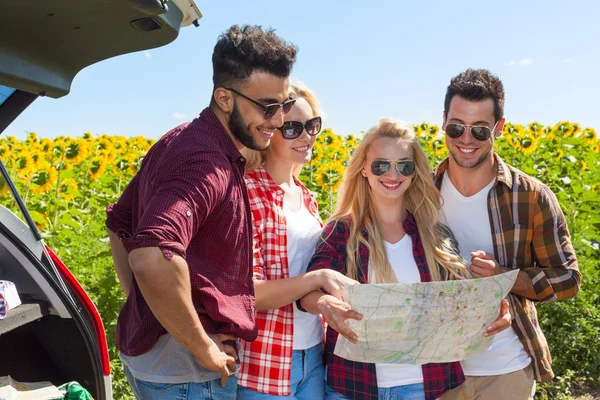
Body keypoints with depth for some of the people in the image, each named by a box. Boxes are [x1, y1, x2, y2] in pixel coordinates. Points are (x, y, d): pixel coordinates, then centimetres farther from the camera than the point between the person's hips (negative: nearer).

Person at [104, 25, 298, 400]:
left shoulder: (181, 142, 5)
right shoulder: (206, 162, -24)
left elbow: (118, 222, 14)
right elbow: (153, 258, -39)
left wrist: (146, 310, 11)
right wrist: (205, 349, -24)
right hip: (184, 368, -9)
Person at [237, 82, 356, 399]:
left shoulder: (307, 199, 7)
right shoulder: (245, 194, -15)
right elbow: (247, 292, -19)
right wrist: (317, 278, -27)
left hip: (314, 355, 7)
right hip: (265, 363, -6)